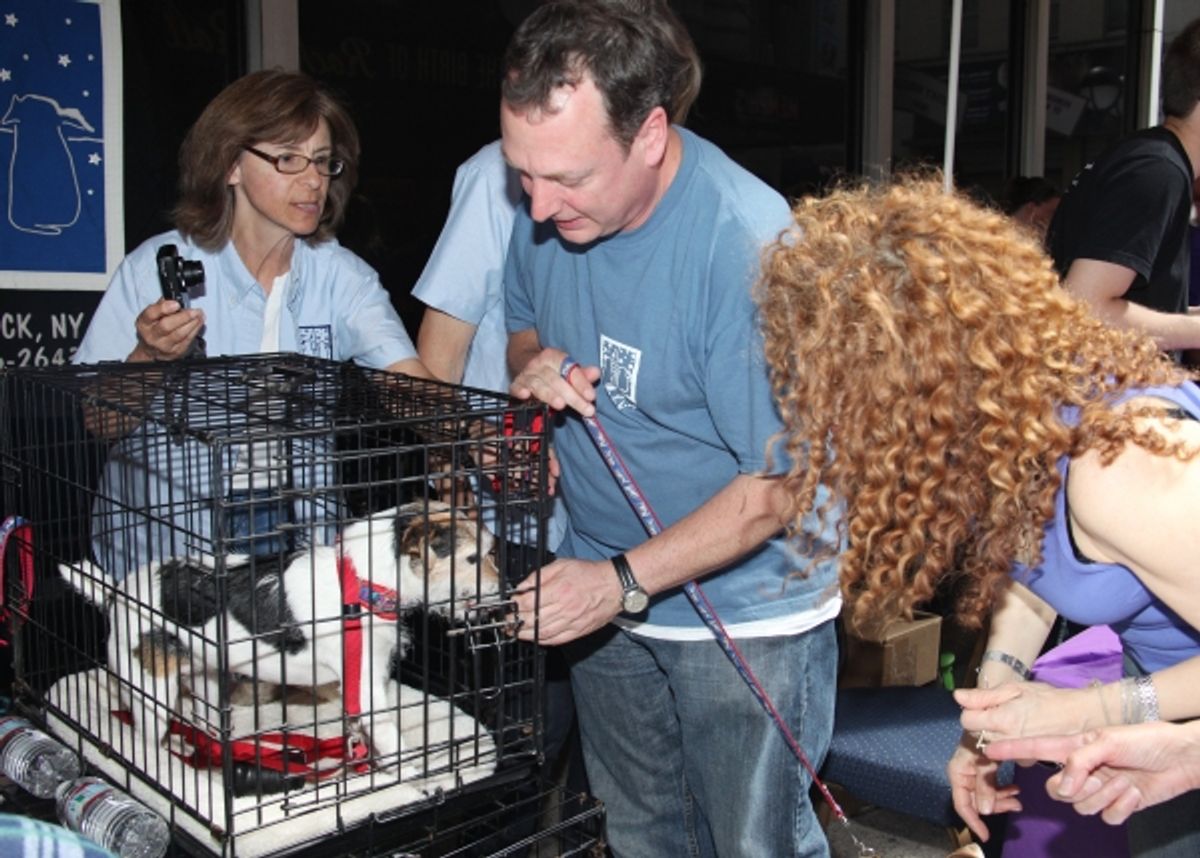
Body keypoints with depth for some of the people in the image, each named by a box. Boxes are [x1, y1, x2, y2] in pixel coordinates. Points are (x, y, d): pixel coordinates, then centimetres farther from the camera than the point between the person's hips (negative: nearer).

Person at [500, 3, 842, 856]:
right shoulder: (544, 211, -7)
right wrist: (534, 365, -12)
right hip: (605, 590, 6)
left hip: (744, 607, -6)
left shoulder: (746, 243, -27)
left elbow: (783, 482, -24)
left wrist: (625, 581, -31)